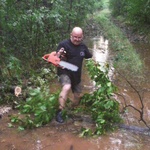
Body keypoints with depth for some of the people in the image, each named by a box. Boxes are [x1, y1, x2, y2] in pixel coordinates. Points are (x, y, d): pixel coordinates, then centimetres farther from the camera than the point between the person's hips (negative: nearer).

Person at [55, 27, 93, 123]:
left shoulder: (83, 47, 7)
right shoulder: (63, 44, -12)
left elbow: (90, 57, 22)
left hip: (76, 75, 7)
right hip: (65, 72, -6)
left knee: (77, 95, 16)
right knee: (67, 87, -36)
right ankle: (59, 111, -31)